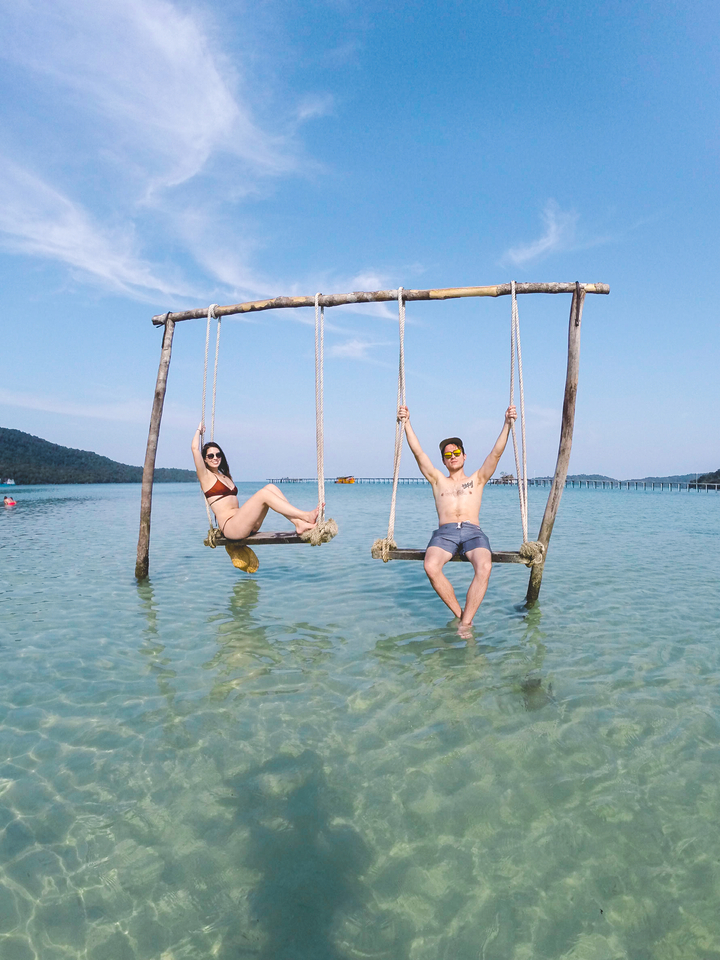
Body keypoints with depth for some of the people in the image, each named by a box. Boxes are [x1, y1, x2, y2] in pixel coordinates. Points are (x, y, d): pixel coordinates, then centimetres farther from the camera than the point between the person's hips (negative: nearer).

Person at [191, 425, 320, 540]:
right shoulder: (206, 476, 4)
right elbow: (195, 448, -4)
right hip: (229, 526, -7)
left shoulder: (226, 476, 27)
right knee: (264, 493, -23)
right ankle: (306, 516, -26)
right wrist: (199, 430, 10)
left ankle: (299, 523, -23)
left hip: (245, 525, 8)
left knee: (270, 487, -10)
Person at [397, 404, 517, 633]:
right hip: (445, 531, 1)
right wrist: (406, 423, 8)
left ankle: (466, 623, -27)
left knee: (484, 567, -34)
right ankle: (459, 614, -16)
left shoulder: (477, 479, 25)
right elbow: (418, 453, 17)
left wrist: (507, 424, 3)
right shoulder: (438, 480, 26)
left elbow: (496, 453, 14)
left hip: (473, 532, 0)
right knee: (431, 567, -32)